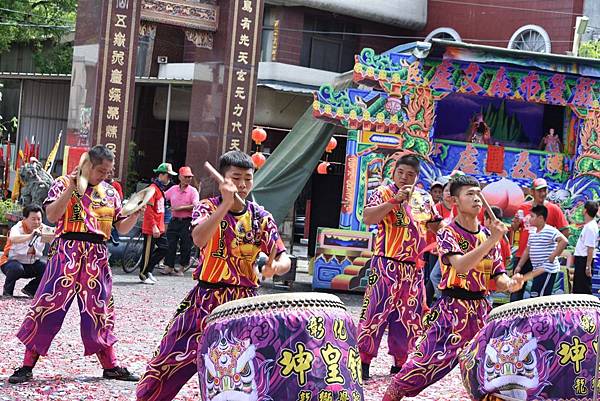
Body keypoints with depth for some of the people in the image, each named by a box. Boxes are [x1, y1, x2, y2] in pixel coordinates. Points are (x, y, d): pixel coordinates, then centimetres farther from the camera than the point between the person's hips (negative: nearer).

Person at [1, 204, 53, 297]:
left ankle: (30, 289, 8)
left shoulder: (43, 229, -6)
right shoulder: (18, 228, -22)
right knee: (17, 268, -37)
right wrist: (30, 236, -63)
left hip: (32, 264, 5)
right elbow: (13, 239, -46)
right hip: (12, 261, -5)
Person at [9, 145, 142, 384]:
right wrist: (71, 187, -18)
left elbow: (122, 228, 13)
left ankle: (110, 366, 20)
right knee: (48, 306, -5)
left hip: (97, 257, 4)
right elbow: (52, 216, -13)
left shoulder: (110, 192, 12)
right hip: (67, 253, -4)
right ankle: (27, 366, 2)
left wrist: (135, 213, -5)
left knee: (99, 312, 11)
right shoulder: (64, 183, 0)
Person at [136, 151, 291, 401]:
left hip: (244, 301, 2)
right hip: (206, 298, -1)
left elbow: (284, 259, -2)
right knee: (168, 363, 3)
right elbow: (199, 239, -26)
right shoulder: (208, 208, -4)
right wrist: (226, 203, -30)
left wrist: (275, 267, -25)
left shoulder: (261, 218, 3)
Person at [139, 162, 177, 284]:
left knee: (164, 248, 11)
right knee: (148, 251, 1)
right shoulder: (153, 189, -16)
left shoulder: (161, 189, 13)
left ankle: (148, 270, 21)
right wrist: (154, 227, -24)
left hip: (159, 227, 9)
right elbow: (148, 210, -21)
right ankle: (144, 275, 13)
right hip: (151, 228, -9)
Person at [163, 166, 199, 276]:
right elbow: (162, 198, 19)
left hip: (187, 222, -3)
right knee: (170, 244, 2)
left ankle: (182, 268, 12)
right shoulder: (173, 189, 9)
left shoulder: (193, 191, -3)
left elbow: (195, 206, -14)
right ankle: (168, 267, 8)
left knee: (185, 246, 2)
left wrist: (180, 208, -16)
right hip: (174, 220, 3)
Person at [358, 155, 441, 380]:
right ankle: (363, 362, -1)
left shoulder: (424, 198, 13)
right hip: (387, 266, -6)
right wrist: (394, 201, -23)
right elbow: (367, 218, -19)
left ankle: (400, 363, 22)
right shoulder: (384, 193, -3)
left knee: (409, 318, 11)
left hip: (414, 268, 6)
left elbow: (438, 227, 23)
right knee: (376, 312, -6)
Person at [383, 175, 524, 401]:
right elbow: (461, 266, -25)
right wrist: (492, 241, -28)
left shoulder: (488, 234, 10)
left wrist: (510, 284, -14)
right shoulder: (447, 234, -7)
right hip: (452, 310, -5)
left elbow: (497, 276, 9)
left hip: (481, 310, 6)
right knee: (425, 363, -9)